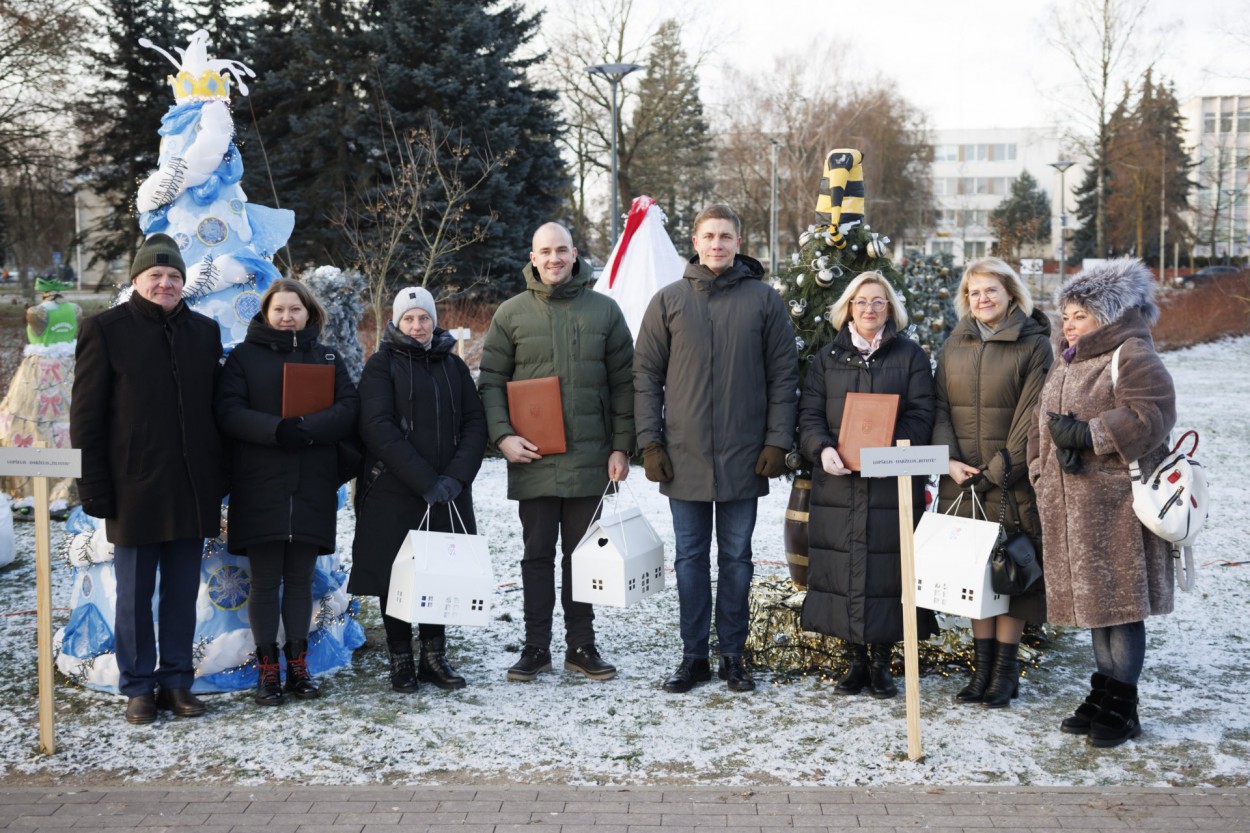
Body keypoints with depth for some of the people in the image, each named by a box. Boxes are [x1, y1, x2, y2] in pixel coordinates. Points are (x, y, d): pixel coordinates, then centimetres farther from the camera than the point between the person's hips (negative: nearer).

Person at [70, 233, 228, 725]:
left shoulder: (204, 332, 11)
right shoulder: (105, 330, -1)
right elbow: (86, 416, -3)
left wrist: (219, 479, 8)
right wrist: (94, 489, -8)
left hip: (192, 491, 4)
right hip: (135, 489, -3)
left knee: (183, 592, 9)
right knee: (134, 595, 5)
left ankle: (176, 680, 20)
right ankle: (138, 687, 16)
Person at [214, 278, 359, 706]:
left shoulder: (328, 357, 12)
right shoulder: (244, 356, 6)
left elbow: (348, 409, 0)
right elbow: (228, 411, -7)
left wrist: (307, 428, -18)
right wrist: (276, 430, -22)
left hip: (313, 487, 2)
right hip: (260, 487, -2)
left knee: (300, 579, 8)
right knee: (266, 581, 2)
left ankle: (298, 664, 16)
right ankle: (267, 668, 10)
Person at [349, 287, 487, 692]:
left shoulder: (453, 365, 12)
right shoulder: (382, 365, 0)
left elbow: (474, 422, 6)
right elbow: (379, 429, -11)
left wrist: (456, 476, -10)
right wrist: (425, 481, -17)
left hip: (448, 493, 4)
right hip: (393, 493, -3)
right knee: (395, 575, 1)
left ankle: (434, 656, 18)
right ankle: (401, 661, 12)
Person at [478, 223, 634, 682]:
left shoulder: (604, 310, 6)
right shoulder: (511, 313, 4)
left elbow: (623, 383, 6)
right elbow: (490, 382, 5)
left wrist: (621, 447, 1)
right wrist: (502, 435, -10)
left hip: (588, 457, 1)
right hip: (532, 459, -1)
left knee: (582, 553, 9)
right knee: (538, 553, 6)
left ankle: (581, 645, 18)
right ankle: (536, 647, 14)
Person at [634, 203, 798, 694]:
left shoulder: (763, 299, 2)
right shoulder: (669, 301, 4)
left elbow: (783, 374, 2)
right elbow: (646, 375, 5)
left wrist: (777, 441, -5)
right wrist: (650, 442, -2)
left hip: (744, 459, -1)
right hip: (684, 457, 1)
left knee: (736, 558, 8)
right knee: (691, 559, 8)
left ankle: (733, 655, 18)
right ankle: (694, 656, 17)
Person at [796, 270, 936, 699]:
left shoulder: (910, 355, 9)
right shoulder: (828, 358, 14)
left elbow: (920, 415, 0)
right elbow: (809, 414, 7)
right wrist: (822, 450, -13)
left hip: (893, 482, -1)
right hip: (838, 483, 2)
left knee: (888, 566, -3)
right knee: (842, 565, 0)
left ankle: (882, 660, 10)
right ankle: (855, 659, 12)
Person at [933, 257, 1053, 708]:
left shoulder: (1034, 345, -2)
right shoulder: (954, 345, 12)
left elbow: (1031, 417, -8)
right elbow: (939, 408, 9)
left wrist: (999, 471, -13)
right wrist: (949, 460, -6)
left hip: (1013, 482, -4)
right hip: (962, 482, 4)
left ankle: (1005, 667, 9)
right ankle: (982, 666, 16)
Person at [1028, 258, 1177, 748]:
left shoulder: (1132, 356, -7)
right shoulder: (1069, 365, 20)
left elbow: (1150, 416, -20)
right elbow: (1043, 424, 20)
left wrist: (1086, 436, -21)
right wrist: (1045, 471, 3)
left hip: (1117, 509, -8)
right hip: (1070, 510, 8)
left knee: (1119, 603, -3)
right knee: (1092, 602, 14)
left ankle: (1122, 707, 6)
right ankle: (1103, 697, 24)